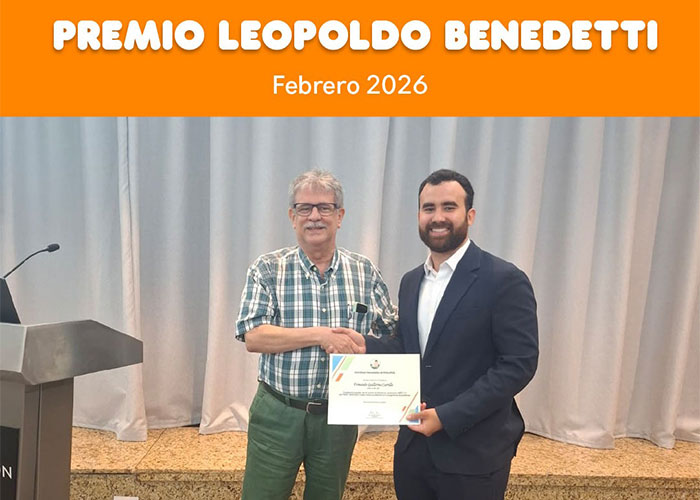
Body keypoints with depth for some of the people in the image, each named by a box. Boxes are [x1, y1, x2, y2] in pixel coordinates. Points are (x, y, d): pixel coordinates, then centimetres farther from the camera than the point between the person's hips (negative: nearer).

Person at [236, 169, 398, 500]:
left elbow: (392, 334, 5)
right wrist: (321, 335, -22)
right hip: (277, 414, -2)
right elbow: (253, 336, -15)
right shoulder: (267, 269, -7)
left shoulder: (365, 271, -1)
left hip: (339, 415, 2)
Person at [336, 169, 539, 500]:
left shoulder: (505, 280, -13)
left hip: (472, 453, -6)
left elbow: (518, 364, -17)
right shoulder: (411, 281, 8)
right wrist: (366, 345, -6)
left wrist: (447, 417, -20)